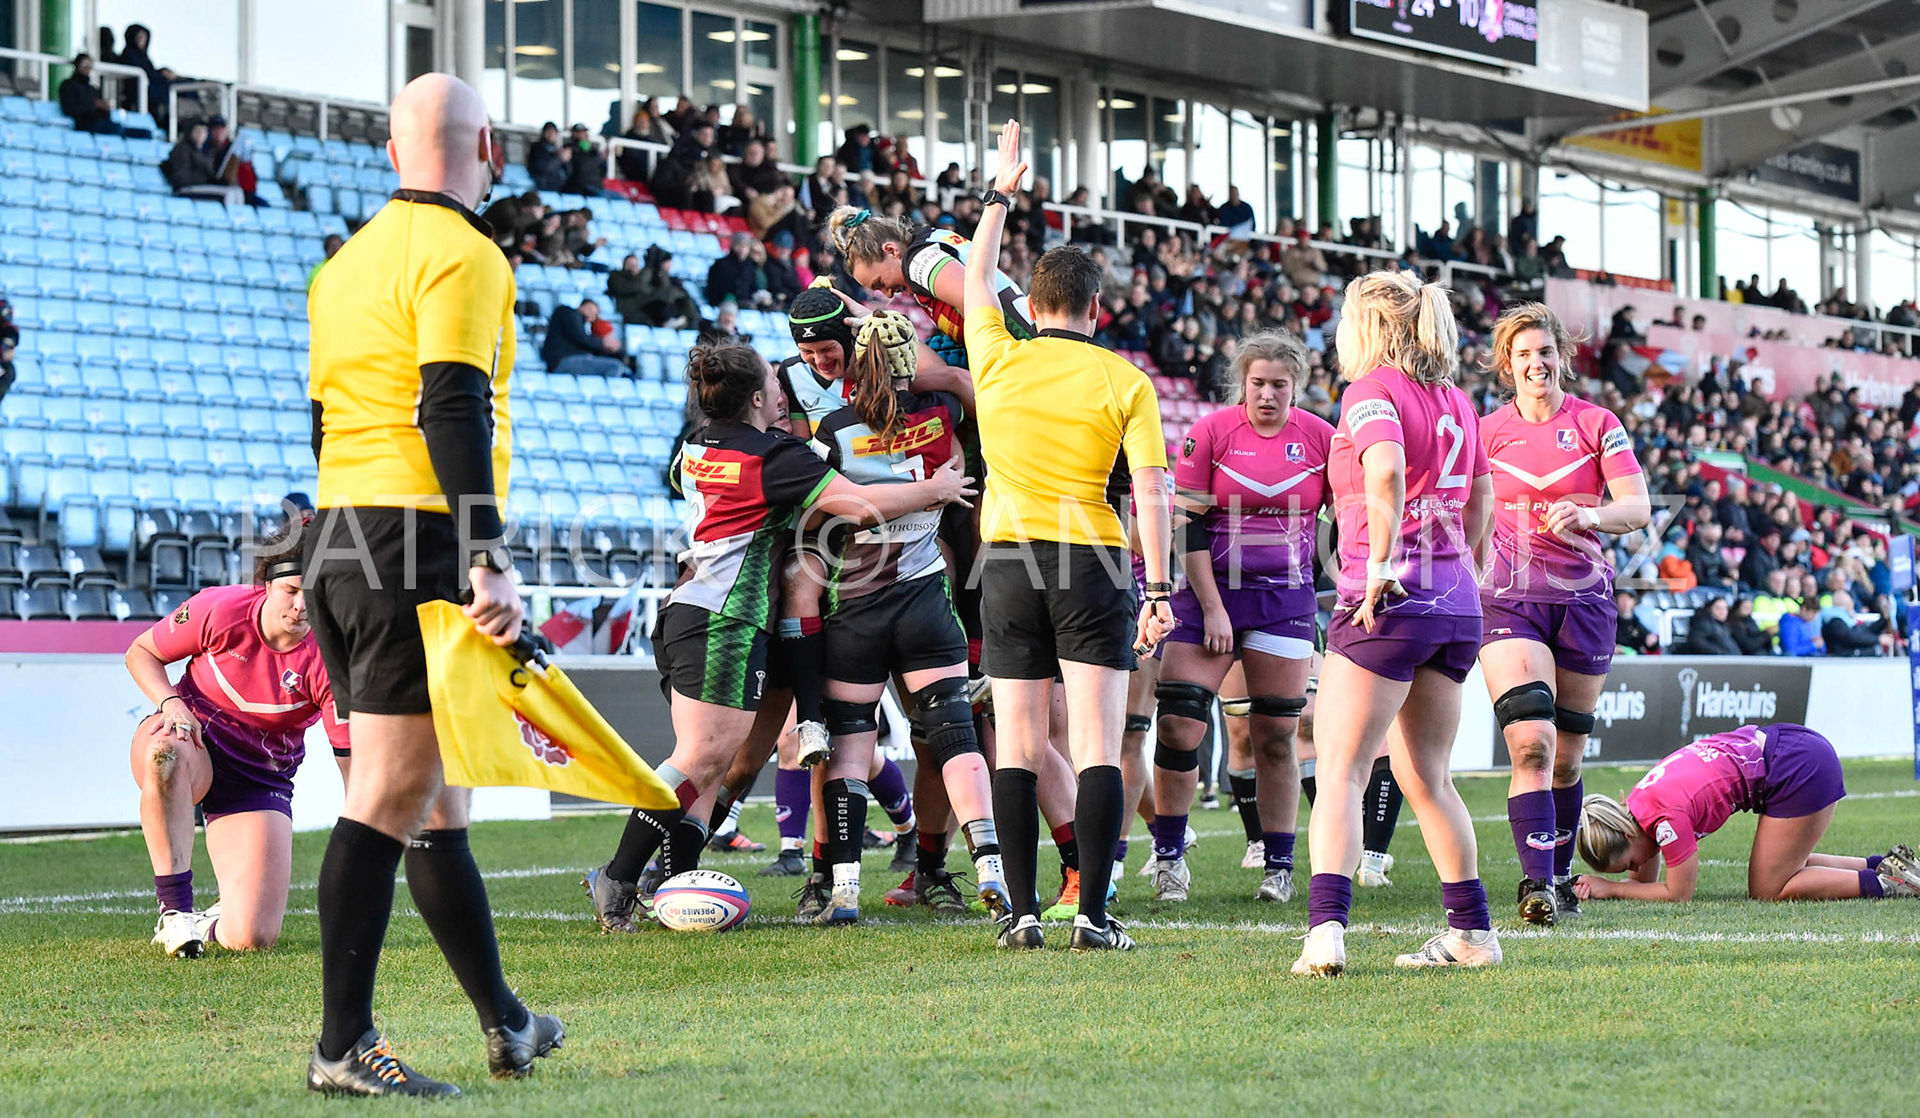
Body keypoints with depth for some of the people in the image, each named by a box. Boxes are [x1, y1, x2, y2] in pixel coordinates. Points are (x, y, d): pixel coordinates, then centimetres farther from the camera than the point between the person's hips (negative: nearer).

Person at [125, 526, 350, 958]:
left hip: (260, 780, 1)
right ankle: (175, 910, -31)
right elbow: (140, 653, 0)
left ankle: (211, 924, 25)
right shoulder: (219, 609, -17)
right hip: (192, 742, -1)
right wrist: (172, 704, -20)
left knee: (253, 938, -16)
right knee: (165, 751, -44)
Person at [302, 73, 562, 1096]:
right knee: (390, 799, -9)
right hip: (420, 547, -9)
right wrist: (491, 560, -23)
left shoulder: (345, 262, 19)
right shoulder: (461, 254, -8)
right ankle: (343, 1047, -10)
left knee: (435, 792, 15)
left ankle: (505, 1021, 24)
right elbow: (450, 410, -19)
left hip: (336, 545, 9)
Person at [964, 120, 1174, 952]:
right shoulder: (1125, 383, -3)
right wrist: (1159, 591, -6)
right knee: (1098, 750, -2)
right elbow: (1150, 493, -8)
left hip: (1009, 562, 2)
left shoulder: (999, 362, 2)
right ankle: (1092, 915, -9)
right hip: (1094, 566, -2)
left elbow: (976, 282, 22)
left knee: (1016, 750, 4)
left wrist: (1002, 191, 31)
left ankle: (1023, 913, 0)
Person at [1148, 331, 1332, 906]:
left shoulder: (1320, 438, 2)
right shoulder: (1210, 433, -5)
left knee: (1276, 737, 3)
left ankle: (1278, 866, 12)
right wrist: (1211, 607, -10)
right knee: (1179, 727, -8)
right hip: (1211, 592, -1)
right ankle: (1169, 856, 6)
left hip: (1286, 598, 1)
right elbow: (1188, 525, -5)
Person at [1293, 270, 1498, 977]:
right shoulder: (1456, 401, 14)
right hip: (1457, 606, 7)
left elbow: (1387, 471, -26)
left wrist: (1380, 566, -23)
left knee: (1339, 771, -7)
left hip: (1389, 601, -7)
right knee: (1425, 776, 17)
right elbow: (1480, 499, 22)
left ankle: (1326, 928, -21)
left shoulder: (1372, 392, -7)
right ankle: (1472, 932, 17)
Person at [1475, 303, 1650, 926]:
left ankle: (1560, 877, 23)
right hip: (1509, 600, -1)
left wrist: (1589, 514, -23)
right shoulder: (1486, 432, 6)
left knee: (1567, 756, 7)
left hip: (1584, 599, 1)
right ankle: (1536, 884, -23)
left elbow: (1638, 509, -5)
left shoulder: (1598, 425, 4)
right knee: (1531, 743, -19)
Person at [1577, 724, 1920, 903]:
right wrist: (1594, 885, -1)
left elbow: (1677, 893, -12)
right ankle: (1886, 865, 15)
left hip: (1800, 769, -10)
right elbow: (1646, 881, 16)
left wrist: (1611, 888, -7)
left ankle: (1886, 882, -4)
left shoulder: (1666, 816, -21)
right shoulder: (1634, 805, 6)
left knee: (1769, 890, -5)